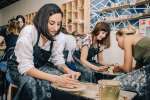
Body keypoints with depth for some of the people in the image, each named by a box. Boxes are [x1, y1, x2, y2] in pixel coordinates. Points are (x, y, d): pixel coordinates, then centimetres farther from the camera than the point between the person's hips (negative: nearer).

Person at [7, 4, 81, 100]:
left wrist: (70, 72, -25)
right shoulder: (29, 31, -27)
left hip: (40, 68, 5)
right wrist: (55, 79, -42)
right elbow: (26, 67, -31)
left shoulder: (57, 36, -9)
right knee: (38, 87, -35)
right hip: (19, 68, -5)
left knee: (64, 83, -19)